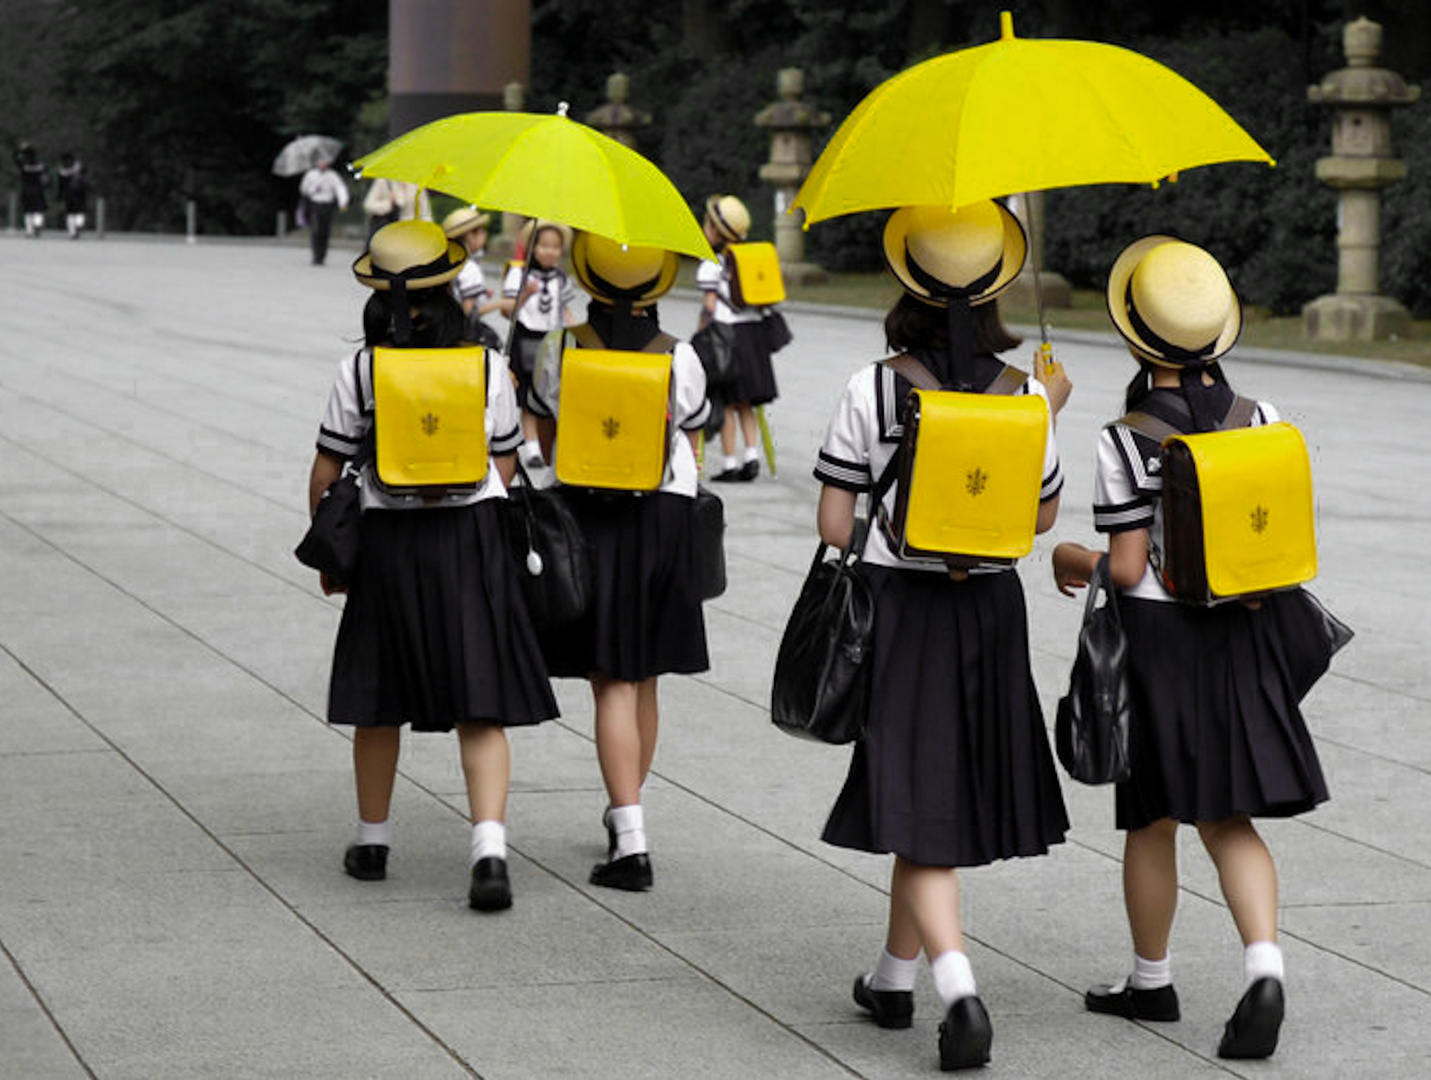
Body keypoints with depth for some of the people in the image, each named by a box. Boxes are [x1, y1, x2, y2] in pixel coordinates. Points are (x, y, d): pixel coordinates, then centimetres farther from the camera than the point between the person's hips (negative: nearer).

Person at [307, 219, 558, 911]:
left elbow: (326, 472, -1)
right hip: (473, 536, 1)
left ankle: (373, 841, 28)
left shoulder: (361, 370, -6)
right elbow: (505, 463, 8)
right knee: (480, 707, 0)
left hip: (388, 542, 0)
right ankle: (489, 849, -15)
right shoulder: (487, 365, -1)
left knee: (379, 699, 15)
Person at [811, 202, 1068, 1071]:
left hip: (896, 607, -3)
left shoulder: (873, 389, -11)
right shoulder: (1025, 396, -5)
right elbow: (1043, 515, 8)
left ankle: (960, 988, -20)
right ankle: (896, 976, 32)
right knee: (941, 795, 19)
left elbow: (834, 521, -8)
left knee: (918, 808, -2)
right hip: (991, 609, 3)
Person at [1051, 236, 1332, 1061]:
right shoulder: (1262, 422, -2)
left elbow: (1128, 567, -15)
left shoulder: (1127, 442, -16)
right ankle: (1264, 964, -11)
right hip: (1244, 633, 4)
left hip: (1157, 633, -4)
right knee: (1229, 819, 10)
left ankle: (1152, 980, 28)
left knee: (1153, 819, 13)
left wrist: (1071, 560, 4)